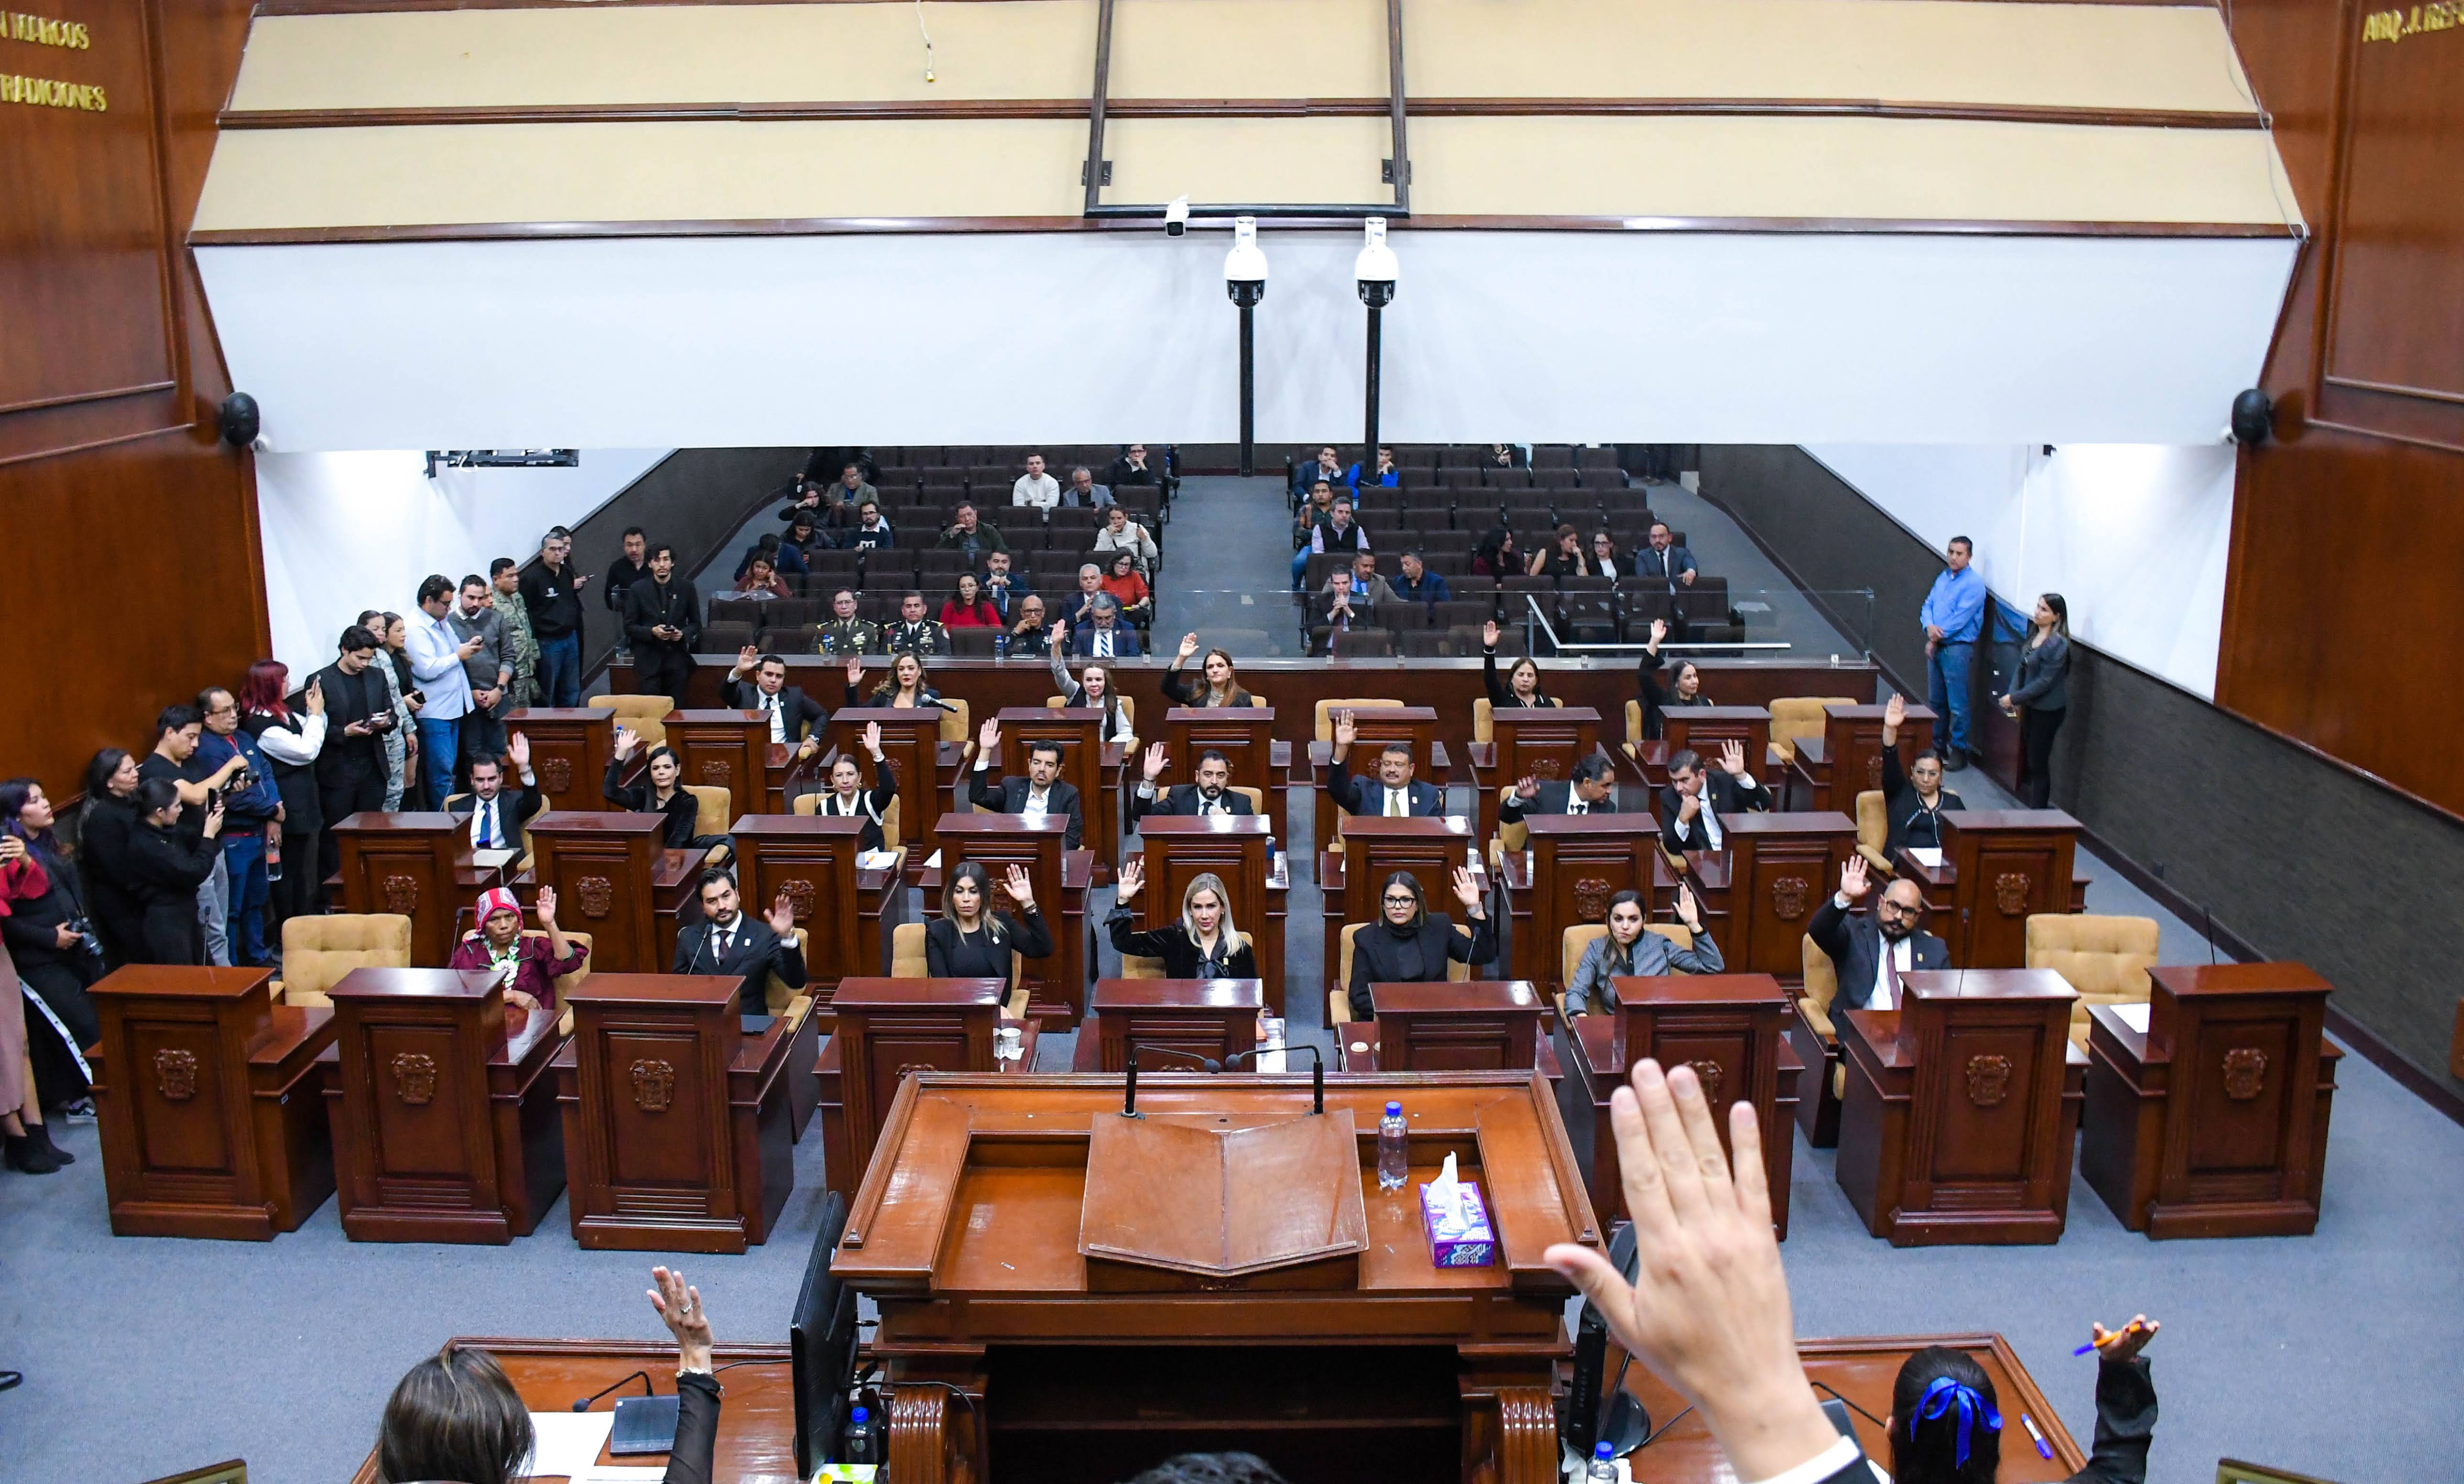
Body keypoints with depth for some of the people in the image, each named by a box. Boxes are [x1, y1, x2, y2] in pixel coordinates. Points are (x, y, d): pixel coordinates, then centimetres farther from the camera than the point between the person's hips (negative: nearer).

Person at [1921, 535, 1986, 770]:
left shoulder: (1974, 583, -11)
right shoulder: (1943, 578, 13)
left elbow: (1961, 617, -16)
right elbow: (1928, 606, 12)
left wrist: (1936, 638, -11)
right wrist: (1929, 626, -10)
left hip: (1957, 647, -8)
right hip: (1936, 647, 8)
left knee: (1957, 704, -4)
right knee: (1935, 700, 15)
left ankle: (1959, 750, 4)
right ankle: (1938, 745, 25)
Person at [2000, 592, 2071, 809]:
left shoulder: (2058, 644, -21)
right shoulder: (2034, 634, 5)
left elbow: (2045, 682, -21)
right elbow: (2022, 668, 12)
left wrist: (2015, 698, -16)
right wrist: (2014, 697, 2)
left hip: (2048, 710, -8)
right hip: (2031, 706, 8)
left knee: (2038, 763, -2)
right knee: (2027, 757, 16)